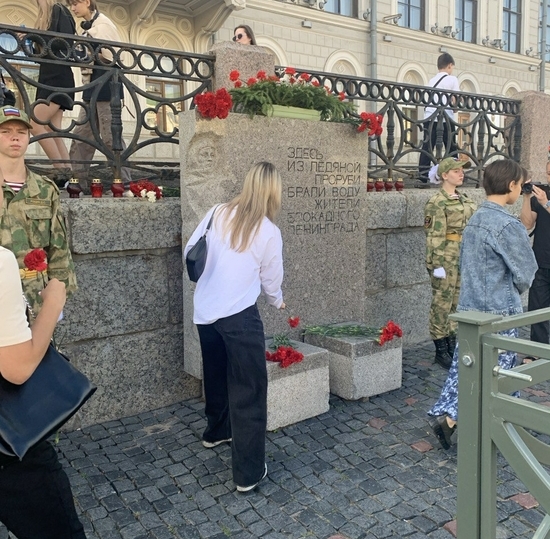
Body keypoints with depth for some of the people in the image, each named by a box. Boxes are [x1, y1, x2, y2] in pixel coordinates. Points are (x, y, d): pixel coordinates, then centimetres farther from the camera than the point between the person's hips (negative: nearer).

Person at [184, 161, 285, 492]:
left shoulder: (218, 214, 2)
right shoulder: (269, 232, -7)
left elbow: (190, 253, 8)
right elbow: (271, 281, 4)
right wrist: (278, 302, 25)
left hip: (204, 311, 6)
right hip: (239, 315, -5)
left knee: (217, 375, 26)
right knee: (249, 390, 4)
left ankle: (217, 431, 49)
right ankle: (249, 473, 10)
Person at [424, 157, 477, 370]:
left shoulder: (465, 200, 14)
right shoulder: (437, 202, -11)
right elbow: (434, 236, -15)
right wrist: (437, 264, -18)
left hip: (464, 257, 8)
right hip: (446, 257, -8)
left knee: (458, 302, 13)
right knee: (442, 303, 0)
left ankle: (452, 345, 24)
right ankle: (441, 350, 10)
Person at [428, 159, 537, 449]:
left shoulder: (474, 220, 8)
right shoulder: (508, 225, -17)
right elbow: (526, 273, -11)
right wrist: (514, 292, 10)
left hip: (470, 308, 7)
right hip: (499, 311, -7)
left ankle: (446, 414, 13)